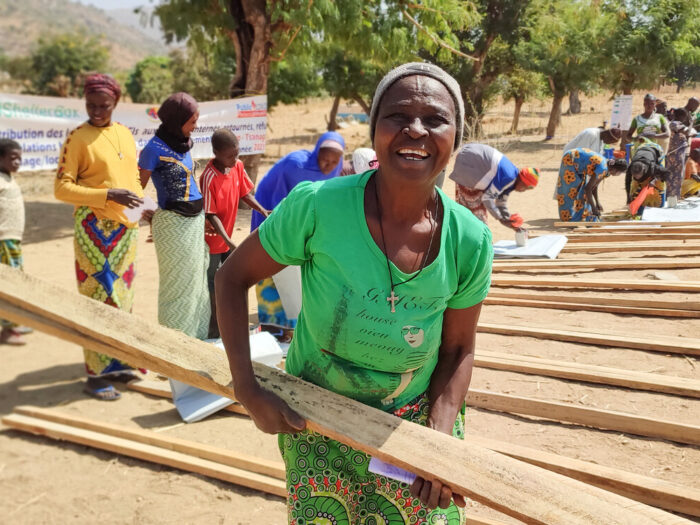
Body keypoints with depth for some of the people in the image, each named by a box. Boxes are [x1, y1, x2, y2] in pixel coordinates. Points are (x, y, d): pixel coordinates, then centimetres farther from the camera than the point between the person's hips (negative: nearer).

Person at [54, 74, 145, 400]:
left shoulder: (125, 134, 11)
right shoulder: (78, 137, -7)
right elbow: (61, 188, -12)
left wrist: (142, 202, 4)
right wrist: (108, 195, -21)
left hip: (126, 227, 6)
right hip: (95, 228, -6)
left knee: (122, 298, 12)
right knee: (98, 299, -3)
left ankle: (116, 363, 25)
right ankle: (95, 375, 5)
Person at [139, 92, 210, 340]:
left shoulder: (183, 143, 8)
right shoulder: (155, 148, -13)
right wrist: (152, 220, -8)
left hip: (196, 219, 7)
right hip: (173, 223, -7)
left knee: (196, 280, 13)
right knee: (178, 283, 2)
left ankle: (196, 336, 26)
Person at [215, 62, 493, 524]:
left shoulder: (469, 241, -16)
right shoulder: (317, 207, -23)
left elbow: (457, 352, -2)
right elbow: (233, 277, -10)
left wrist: (441, 439, -14)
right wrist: (247, 389, -15)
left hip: (414, 422, 2)